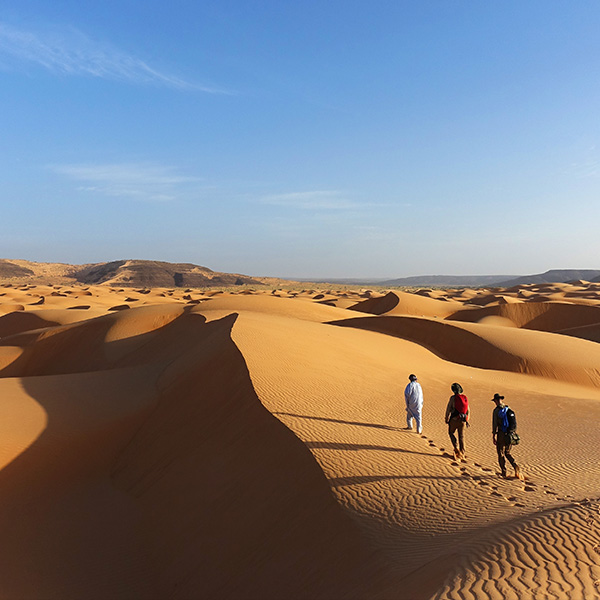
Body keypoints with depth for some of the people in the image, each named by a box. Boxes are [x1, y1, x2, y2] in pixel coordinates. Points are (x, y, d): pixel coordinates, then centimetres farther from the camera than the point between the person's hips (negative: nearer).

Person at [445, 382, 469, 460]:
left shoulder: (453, 397, -12)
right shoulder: (465, 398, 3)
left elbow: (448, 409, -11)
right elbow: (468, 411, 8)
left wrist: (447, 418, 1)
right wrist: (467, 421, 16)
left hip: (454, 419, -4)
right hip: (463, 420, 4)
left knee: (451, 433, 16)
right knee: (461, 436, 14)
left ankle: (456, 448, 0)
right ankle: (462, 453, 18)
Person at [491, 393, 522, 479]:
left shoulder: (496, 410, -10)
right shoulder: (509, 409, 8)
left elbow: (495, 424, -12)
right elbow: (514, 423, 12)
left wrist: (494, 436, -6)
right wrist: (514, 433, 20)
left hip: (501, 434, -6)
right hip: (510, 435, 6)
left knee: (501, 453, 8)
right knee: (507, 453, 18)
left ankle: (503, 472, 10)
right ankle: (516, 467, -1)